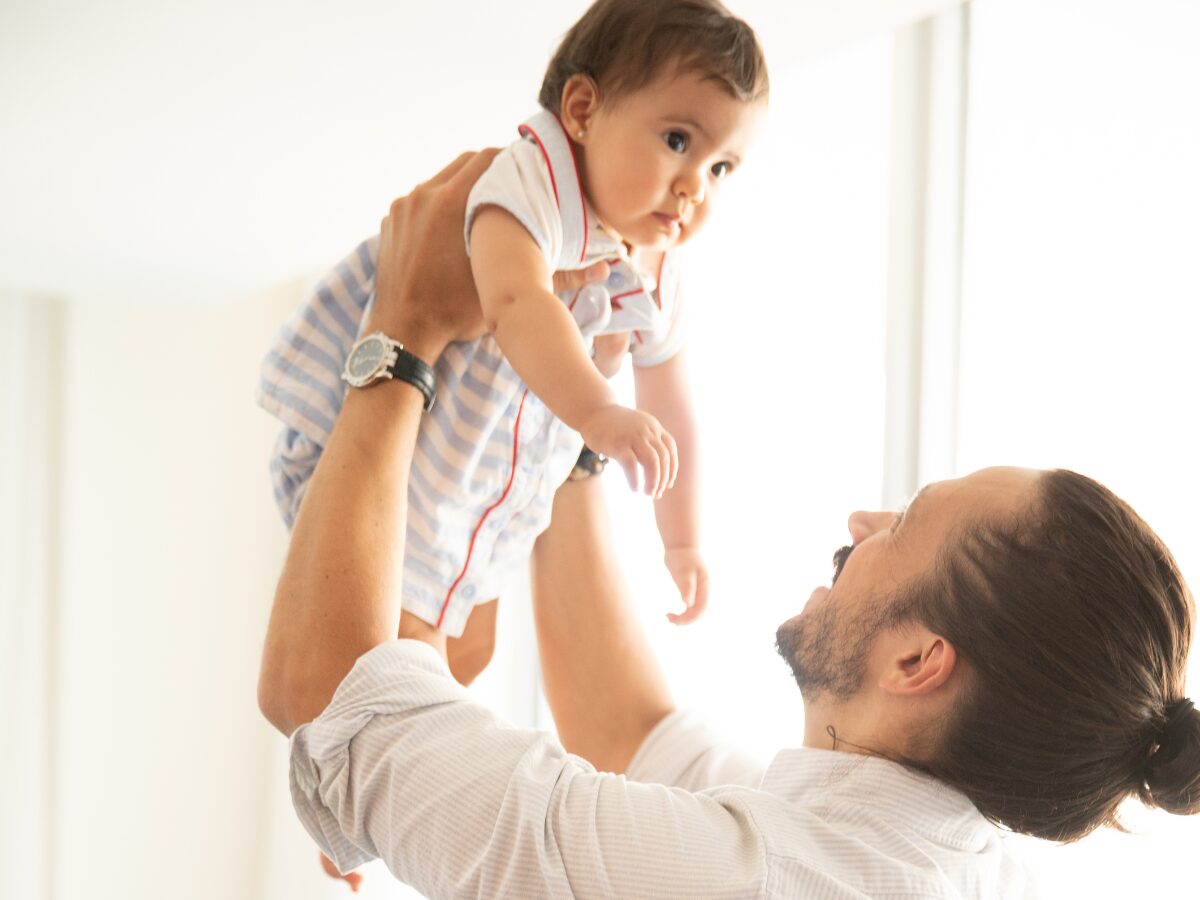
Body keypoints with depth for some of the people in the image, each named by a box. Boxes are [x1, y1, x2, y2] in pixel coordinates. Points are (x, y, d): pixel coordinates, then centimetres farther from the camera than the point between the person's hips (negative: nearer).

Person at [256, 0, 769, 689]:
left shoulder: (657, 277, -1)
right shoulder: (532, 182, -28)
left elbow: (670, 413, 12)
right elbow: (517, 303, -48)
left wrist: (683, 541, 17)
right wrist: (596, 412, -60)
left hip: (495, 497, 9)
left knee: (468, 648, 22)